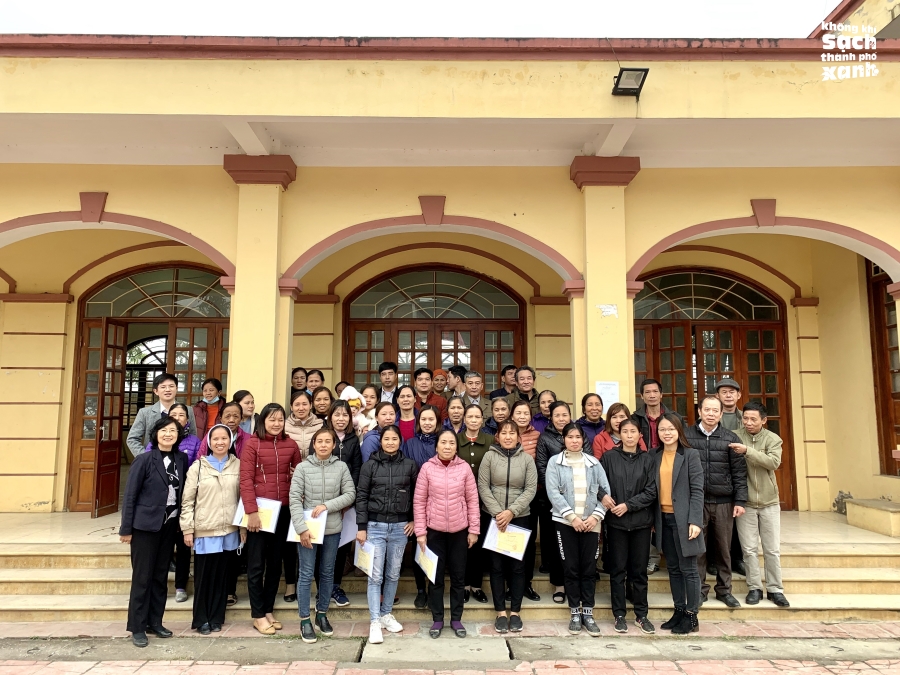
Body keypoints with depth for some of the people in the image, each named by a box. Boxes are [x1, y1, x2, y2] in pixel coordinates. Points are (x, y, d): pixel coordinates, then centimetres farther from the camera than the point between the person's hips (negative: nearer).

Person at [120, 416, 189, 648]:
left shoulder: (182, 459, 2)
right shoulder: (144, 459, -10)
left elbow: (182, 492, 5)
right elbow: (130, 495, -8)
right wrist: (126, 528, -8)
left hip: (169, 525, 4)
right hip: (145, 525, -4)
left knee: (161, 576, 13)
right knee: (142, 576, 3)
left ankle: (155, 622, 25)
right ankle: (137, 627, 15)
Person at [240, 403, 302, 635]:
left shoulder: (291, 445, 4)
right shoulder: (252, 444, -6)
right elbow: (246, 479, -11)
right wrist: (252, 511, -18)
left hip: (283, 510, 4)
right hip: (259, 510, -4)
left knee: (275, 562, 13)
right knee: (256, 564, 5)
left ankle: (268, 610, 26)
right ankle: (258, 615, 16)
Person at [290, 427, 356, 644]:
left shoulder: (341, 467, -1)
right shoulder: (303, 467, -5)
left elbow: (350, 494, -3)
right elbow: (295, 499, -8)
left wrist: (327, 505, -15)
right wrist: (301, 528, -15)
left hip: (332, 529, 2)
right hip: (307, 528, -2)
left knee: (327, 573, 14)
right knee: (306, 575, 4)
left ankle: (322, 615, 30)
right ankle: (305, 621, 17)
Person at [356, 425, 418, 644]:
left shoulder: (410, 465, 2)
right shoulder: (371, 464, -1)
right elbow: (361, 496, -2)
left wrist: (415, 520, 4)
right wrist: (361, 527, -5)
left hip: (400, 527, 2)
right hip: (375, 525, -1)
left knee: (393, 574, 11)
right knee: (375, 575, -3)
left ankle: (386, 614, 27)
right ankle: (374, 622, 3)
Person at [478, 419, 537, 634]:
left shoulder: (527, 459, 1)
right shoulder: (489, 456, -3)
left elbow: (531, 489, -4)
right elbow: (483, 487, -5)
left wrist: (511, 511, -13)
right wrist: (498, 512, -13)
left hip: (520, 518, 1)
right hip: (494, 518, -1)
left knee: (517, 565, 7)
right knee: (497, 565, 5)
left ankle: (515, 612, 18)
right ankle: (501, 612, 16)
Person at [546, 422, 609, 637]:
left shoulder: (594, 463, 7)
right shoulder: (554, 462, -1)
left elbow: (605, 490, 3)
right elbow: (553, 492, -9)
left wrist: (596, 515, -9)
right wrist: (572, 516, -15)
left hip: (591, 522, 2)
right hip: (565, 522, -2)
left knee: (589, 568, 5)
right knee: (571, 568, 3)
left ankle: (588, 613, 16)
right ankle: (575, 613, 15)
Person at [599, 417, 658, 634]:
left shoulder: (647, 460, 2)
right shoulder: (609, 457, 0)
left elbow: (651, 492, -3)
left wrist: (628, 505, -12)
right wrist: (603, 495, -17)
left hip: (641, 522, 1)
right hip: (616, 522, -1)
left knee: (639, 570, 9)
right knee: (618, 570, 6)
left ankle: (641, 615, 21)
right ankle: (619, 615, 17)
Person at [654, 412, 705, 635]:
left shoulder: (691, 454, -6)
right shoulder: (654, 455, 7)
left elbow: (697, 490, -10)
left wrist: (695, 521, -16)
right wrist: (653, 518, 5)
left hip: (683, 518, -5)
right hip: (664, 518, 5)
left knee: (688, 569, 3)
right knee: (673, 568, 13)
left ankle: (691, 616, 14)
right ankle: (679, 611, 24)